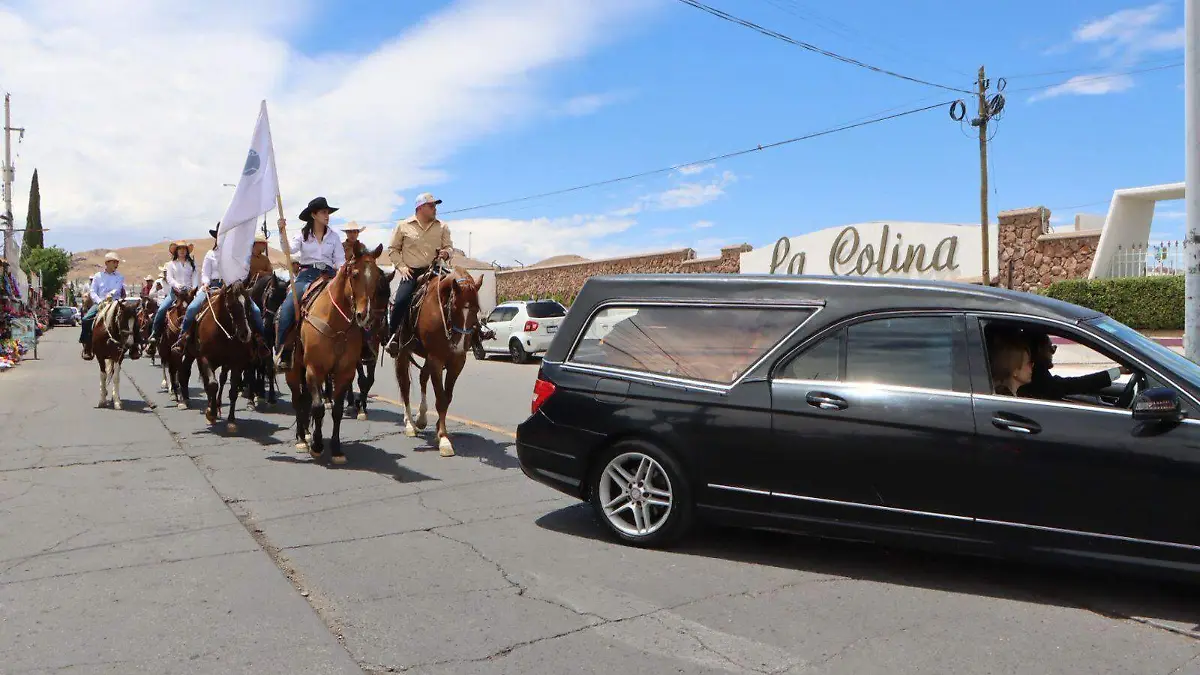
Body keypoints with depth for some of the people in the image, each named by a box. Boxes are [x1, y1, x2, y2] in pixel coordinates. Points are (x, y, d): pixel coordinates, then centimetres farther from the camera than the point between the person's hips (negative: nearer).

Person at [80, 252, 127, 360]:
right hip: (99, 303, 1)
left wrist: (112, 293, -26)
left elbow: (119, 289, -6)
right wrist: (100, 302, -11)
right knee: (86, 319, -20)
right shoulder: (98, 276, 11)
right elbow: (92, 291, 5)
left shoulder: (120, 277, 10)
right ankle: (87, 345, -9)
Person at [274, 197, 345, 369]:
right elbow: (290, 249, -11)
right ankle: (282, 352, -13)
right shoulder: (303, 234, 7)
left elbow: (339, 261, 7)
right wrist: (282, 231, -25)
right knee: (287, 308, -20)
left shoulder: (334, 236, 10)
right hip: (307, 274, -1)